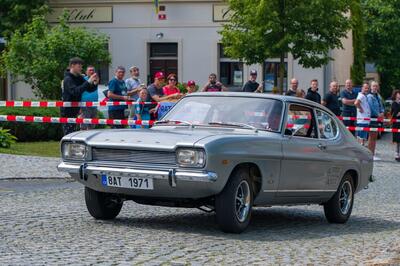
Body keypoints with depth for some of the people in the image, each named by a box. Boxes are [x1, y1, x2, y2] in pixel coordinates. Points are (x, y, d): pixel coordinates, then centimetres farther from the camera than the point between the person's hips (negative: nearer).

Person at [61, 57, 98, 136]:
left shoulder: (79, 78, 10)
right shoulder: (68, 79, -15)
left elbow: (89, 89, 10)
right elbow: (75, 91, -30)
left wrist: (95, 83, -12)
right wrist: (88, 82, -33)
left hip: (74, 111, 9)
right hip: (67, 111, -9)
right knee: (69, 134, -10)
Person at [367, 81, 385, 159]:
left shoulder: (378, 96, 15)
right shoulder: (369, 96, -10)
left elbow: (381, 106, 18)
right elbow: (371, 107, -16)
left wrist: (382, 113, -1)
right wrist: (378, 115, -11)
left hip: (378, 118, 8)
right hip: (372, 117, -8)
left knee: (375, 137, 10)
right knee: (371, 136, -7)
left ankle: (373, 154, 15)